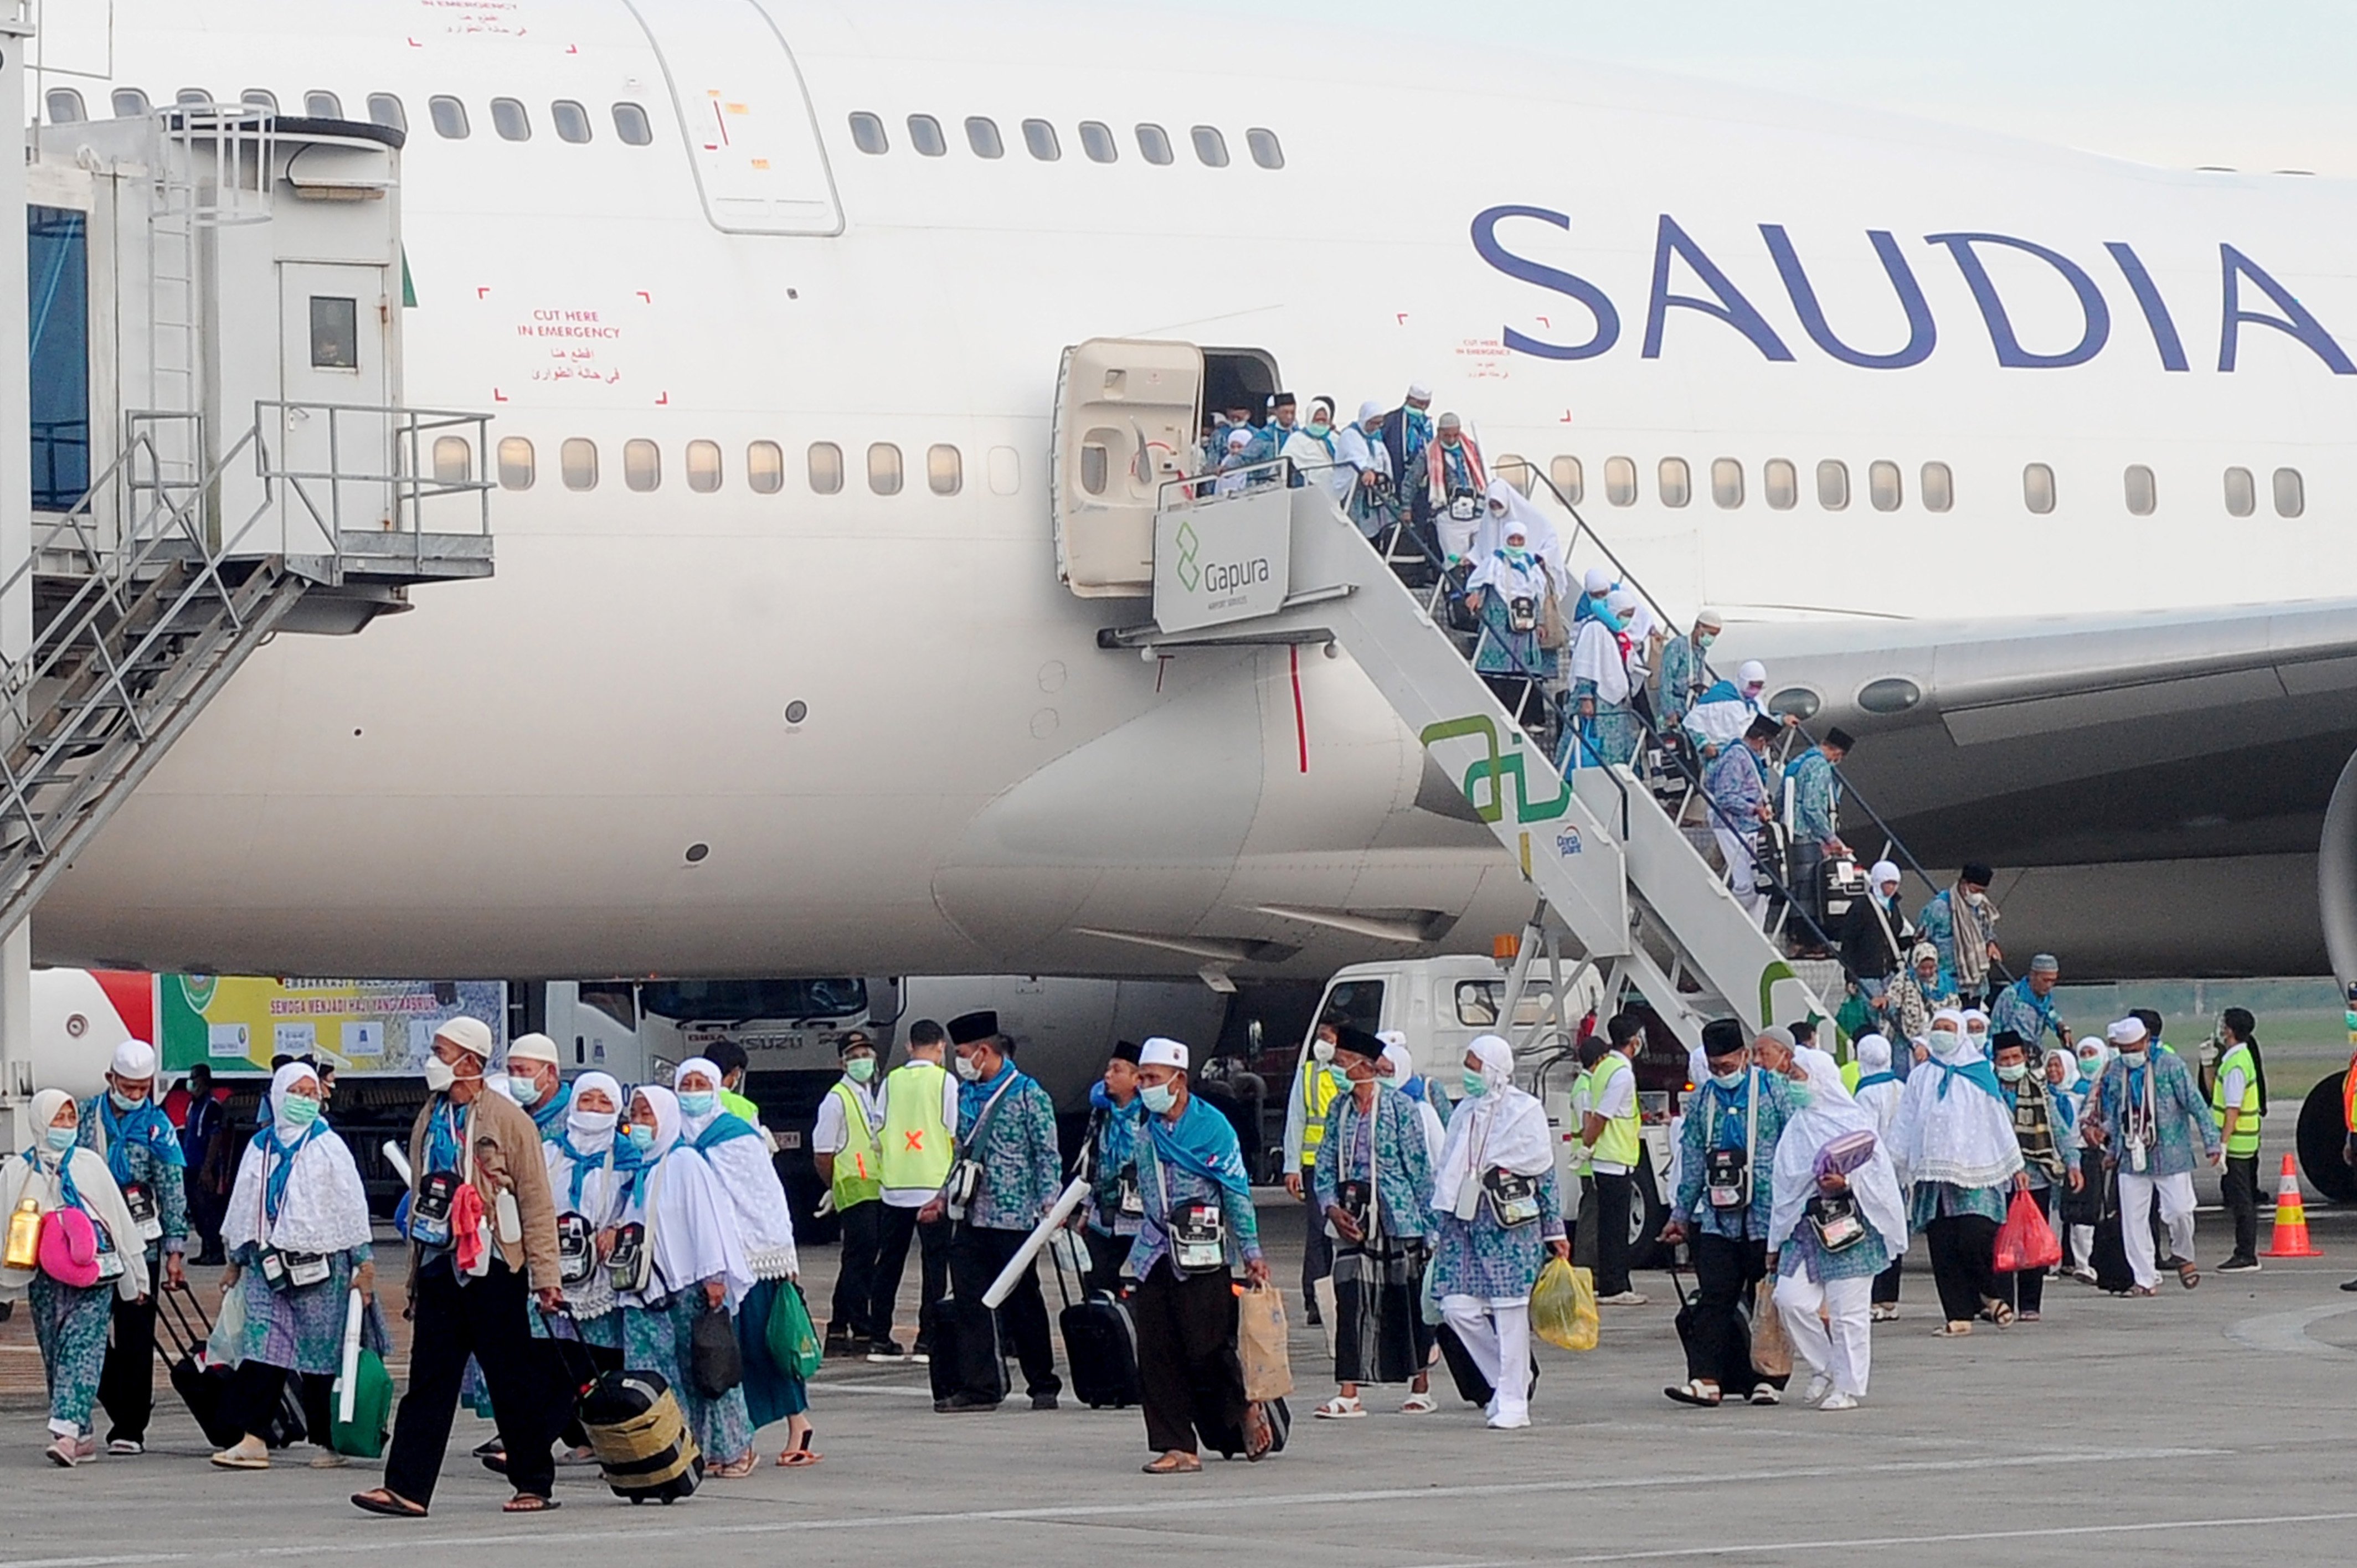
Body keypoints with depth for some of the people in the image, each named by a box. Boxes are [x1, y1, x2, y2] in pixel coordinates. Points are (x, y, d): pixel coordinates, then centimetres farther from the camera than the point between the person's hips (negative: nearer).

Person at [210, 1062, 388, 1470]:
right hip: (269, 1264, 4)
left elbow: (352, 1206, 0)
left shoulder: (328, 1147, 2)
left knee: (320, 1359, 0)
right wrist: (236, 1261, 21)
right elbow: (243, 1205, 21)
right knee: (262, 1349, -7)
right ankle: (253, 1440, -10)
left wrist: (364, 1264, -4)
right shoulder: (260, 1148, 14)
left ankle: (329, 1443, 8)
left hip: (320, 1265, -4)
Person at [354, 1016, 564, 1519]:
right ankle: (407, 1488, -4)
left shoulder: (508, 1120, -7)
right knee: (428, 1380, 0)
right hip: (439, 1265, 6)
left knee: (513, 1382, 3)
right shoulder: (430, 1119, 13)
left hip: (493, 1268, -6)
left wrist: (546, 1275, -12)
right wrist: (415, 1273, 19)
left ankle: (534, 1486, 13)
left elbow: (537, 1202, -8)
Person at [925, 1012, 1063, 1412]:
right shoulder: (966, 1095, 14)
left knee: (1022, 1303, 1)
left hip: (1013, 1217, -6)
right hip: (971, 1216, 6)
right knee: (971, 1301, -1)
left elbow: (1047, 1154, -6)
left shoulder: (1028, 1095, -5)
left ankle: (1043, 1384, 11)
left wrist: (1049, 1199, -14)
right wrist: (944, 1195, 18)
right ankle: (979, 1387, 2)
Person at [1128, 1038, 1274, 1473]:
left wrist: (1251, 1252, -4)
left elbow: (1237, 1192, -3)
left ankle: (1245, 1410, 23)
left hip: (1202, 1256, -5)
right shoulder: (1144, 1130, 11)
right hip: (1156, 1253, 5)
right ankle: (1177, 1448, 1)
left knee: (1207, 1350, -4)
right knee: (1157, 1355, -2)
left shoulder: (1212, 1126, -5)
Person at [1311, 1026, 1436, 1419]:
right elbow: (1325, 1164, 12)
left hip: (1397, 1214, -4)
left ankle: (1421, 1389, 16)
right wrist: (1331, 1207, -4)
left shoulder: (1398, 1107, -6)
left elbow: (1419, 1166, -4)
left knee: (1406, 1301, 3)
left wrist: (1430, 1220, -5)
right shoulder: (1339, 1109, 10)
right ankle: (1349, 1395, -5)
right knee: (1351, 1301, -4)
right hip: (1353, 1218, 4)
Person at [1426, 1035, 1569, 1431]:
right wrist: (1437, 1229, 18)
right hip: (1463, 1221, 6)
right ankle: (1507, 1382, 15)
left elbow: (1546, 1175, 0)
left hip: (1510, 1224, -6)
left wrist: (1554, 1232, 0)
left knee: (1510, 1314, -5)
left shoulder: (1525, 1112, -1)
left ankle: (1513, 1403, 1)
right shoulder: (1465, 1114, 16)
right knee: (1458, 1306, -2)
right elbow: (1443, 1175, 21)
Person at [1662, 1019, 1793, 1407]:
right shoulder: (1701, 1101, 12)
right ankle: (1706, 1379, -10)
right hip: (1717, 1218, 3)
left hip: (1766, 1214, -3)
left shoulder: (1773, 1090, 1)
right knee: (1714, 1298, -5)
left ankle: (1766, 1378, 8)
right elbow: (1692, 1163, 17)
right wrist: (1681, 1214, 16)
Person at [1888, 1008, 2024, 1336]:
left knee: (1974, 1240, -16)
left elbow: (2000, 1122, 8)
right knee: (1943, 1248, -2)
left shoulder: (1979, 1075, 7)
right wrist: (1898, 1167, 9)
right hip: (1932, 1171, 3)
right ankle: (1958, 1315, 1)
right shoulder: (1921, 1078, 15)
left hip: (1974, 1171, -3)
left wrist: (2015, 1167, 7)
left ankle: (1989, 1294, 9)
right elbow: (1905, 1125, 15)